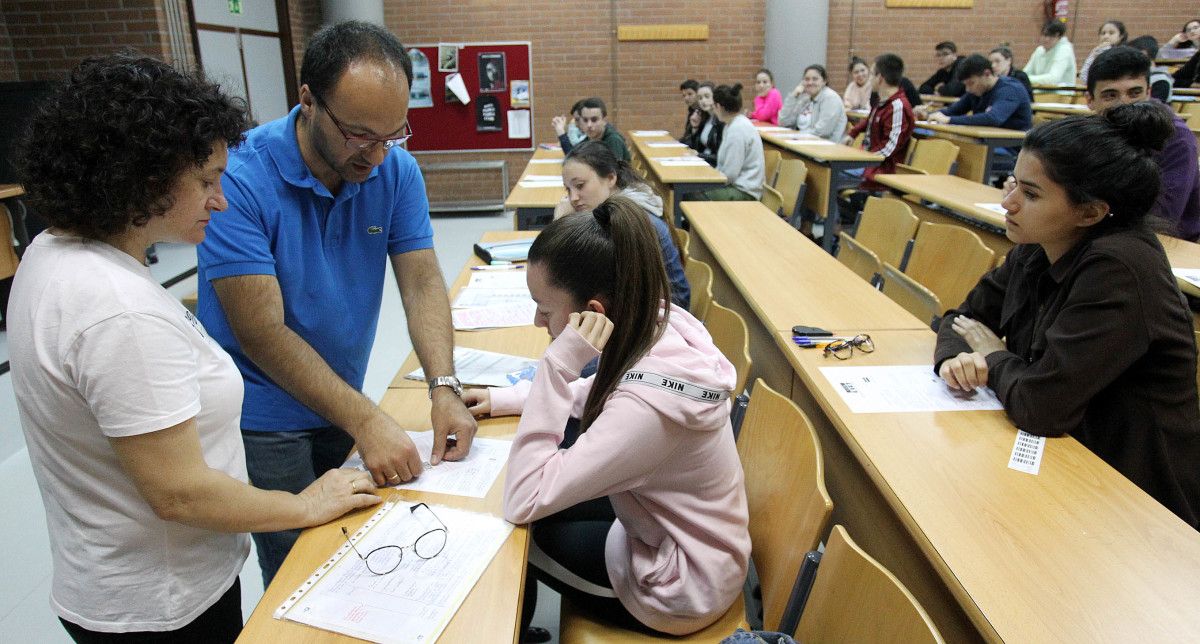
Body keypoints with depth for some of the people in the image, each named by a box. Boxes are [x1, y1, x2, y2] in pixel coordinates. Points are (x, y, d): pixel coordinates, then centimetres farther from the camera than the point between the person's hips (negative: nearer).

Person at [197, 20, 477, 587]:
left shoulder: (397, 170, -9)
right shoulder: (239, 180, -24)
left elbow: (422, 280, -9)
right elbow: (262, 334, -25)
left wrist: (444, 387, -23)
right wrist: (365, 420, -27)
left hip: (339, 405, 5)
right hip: (263, 420, -4)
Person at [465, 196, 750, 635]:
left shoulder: (648, 402, -38)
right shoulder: (660, 324, -13)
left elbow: (522, 502, -31)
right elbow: (599, 394, 9)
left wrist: (557, 364, -36)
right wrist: (503, 400, 1)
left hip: (680, 587, -7)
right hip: (671, 528, 7)